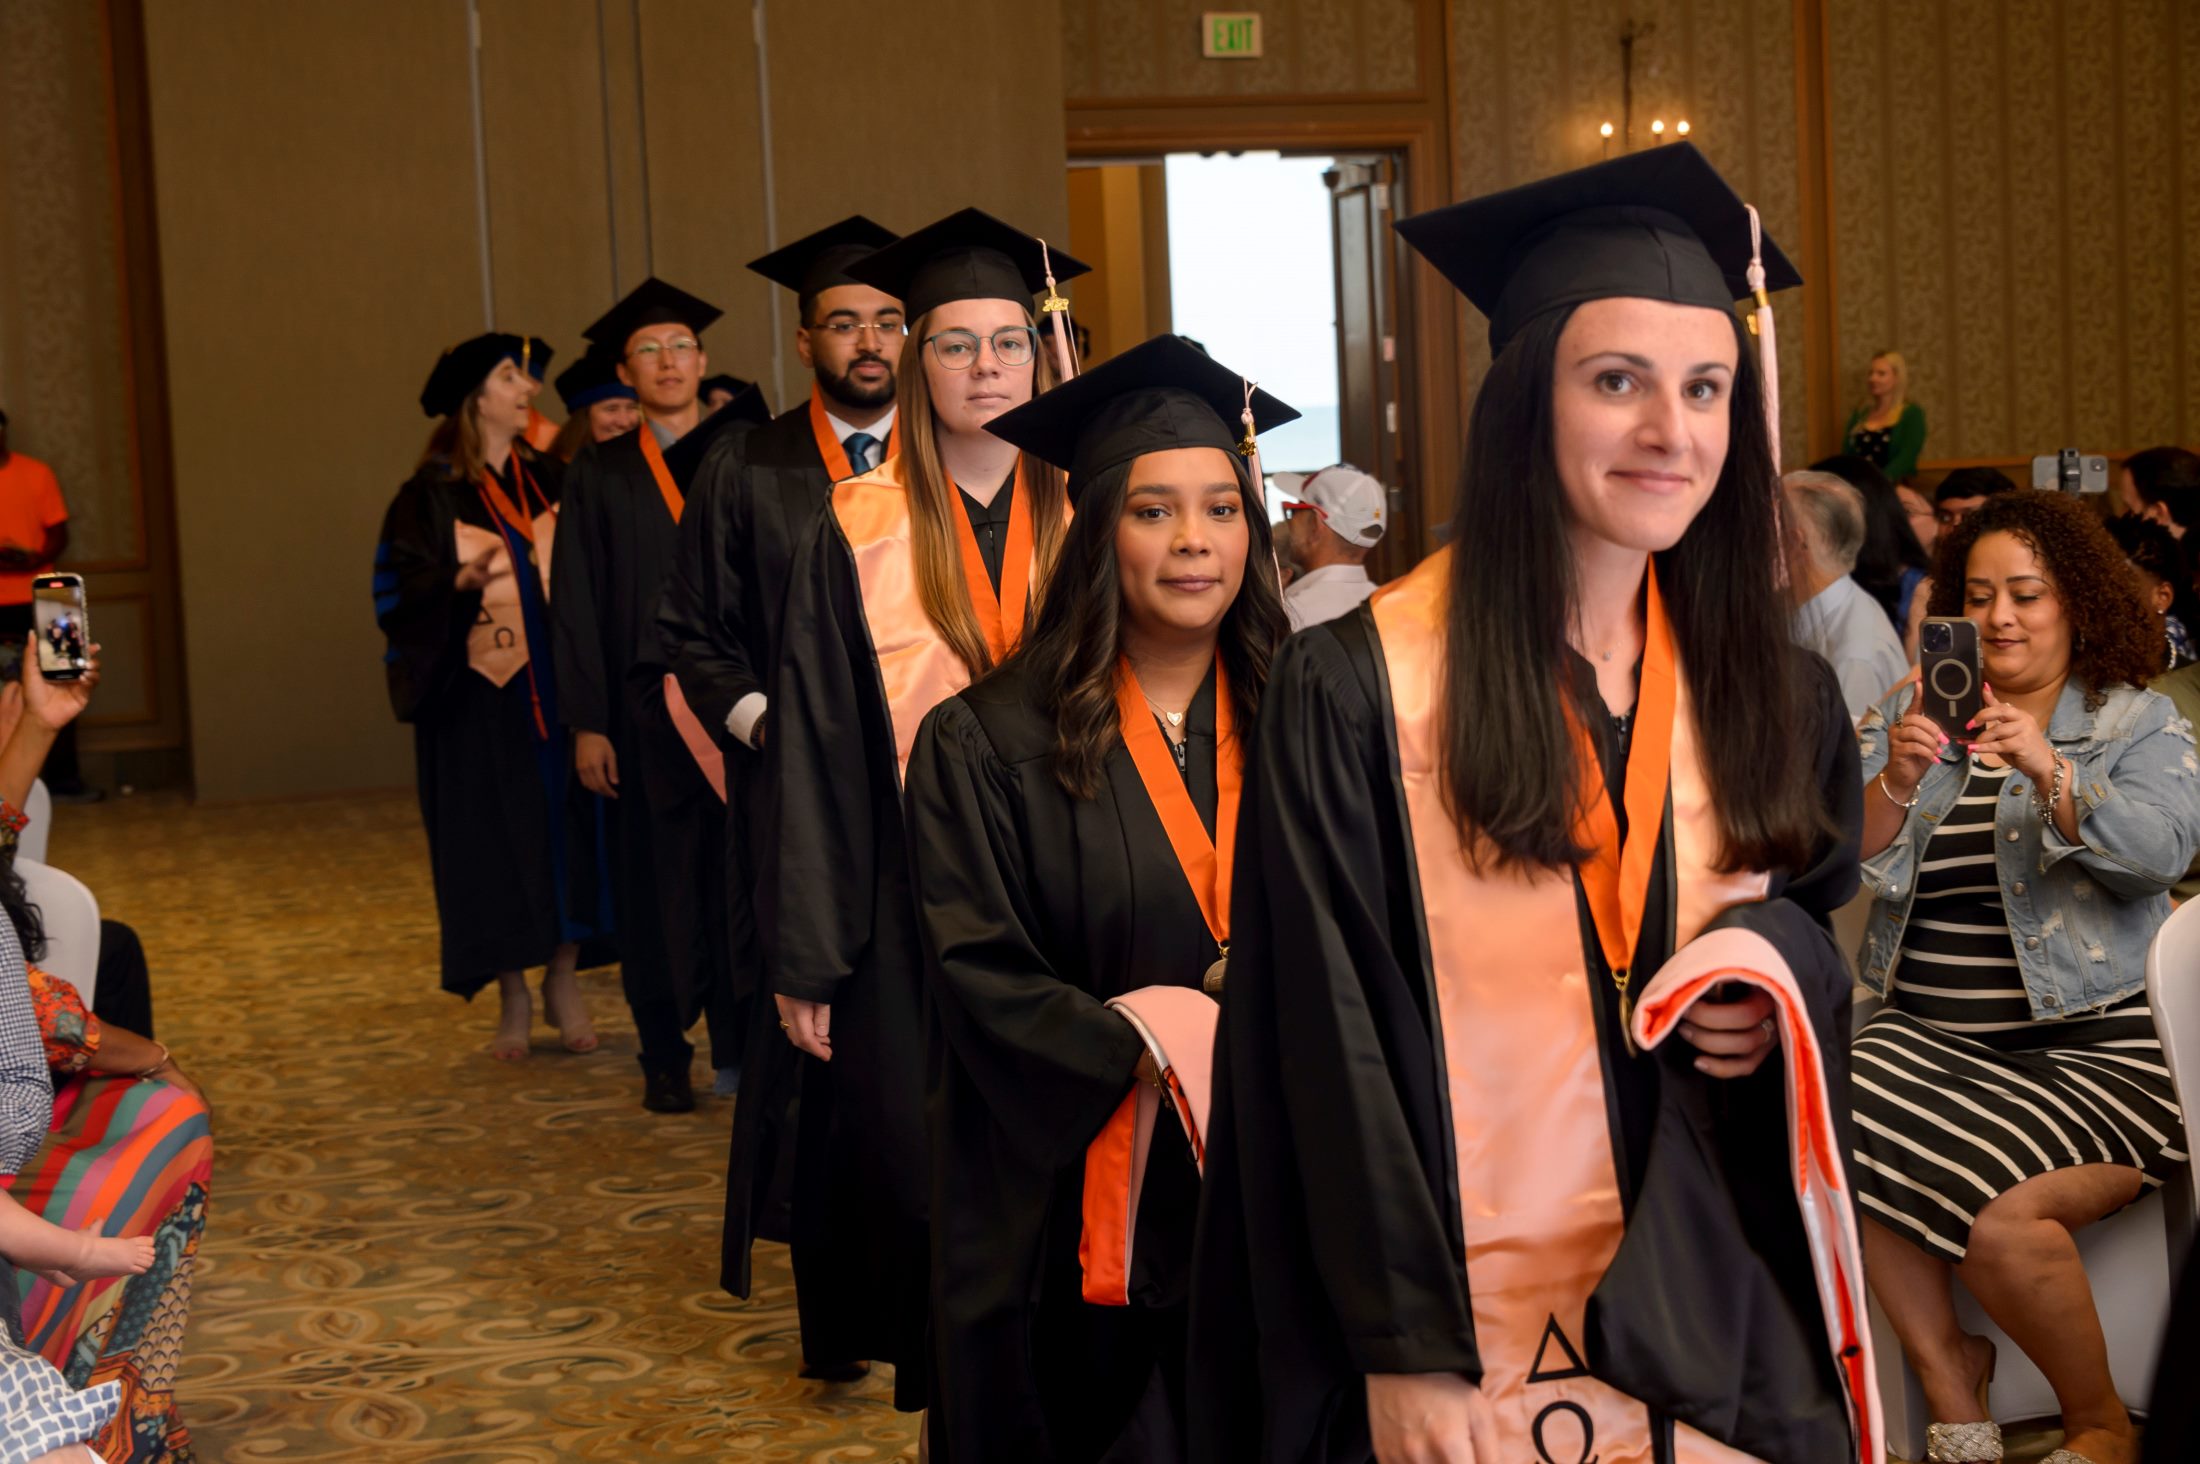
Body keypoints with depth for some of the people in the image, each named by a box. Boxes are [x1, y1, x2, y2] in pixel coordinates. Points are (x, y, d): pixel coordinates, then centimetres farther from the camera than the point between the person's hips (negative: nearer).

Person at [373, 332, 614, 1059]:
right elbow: (399, 591, -9)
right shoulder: (430, 497, -2)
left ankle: (563, 977, 13)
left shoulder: (548, 482, 11)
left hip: (555, 686, 4)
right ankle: (512, 996, 10)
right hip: (477, 699, -4)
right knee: (493, 840, -1)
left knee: (565, 827, 1)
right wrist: (459, 581, -25)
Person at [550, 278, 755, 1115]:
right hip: (647, 705, 0)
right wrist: (586, 723, -3)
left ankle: (744, 1042, 11)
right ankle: (665, 1059, 13)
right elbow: (577, 607, 6)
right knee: (660, 878, 3)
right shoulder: (599, 478, 9)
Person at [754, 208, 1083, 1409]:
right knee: (924, 1168, 2)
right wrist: (806, 958, -7)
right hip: (915, 915, -2)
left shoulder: (1083, 524, 4)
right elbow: (816, 756, -4)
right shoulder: (855, 538, -3)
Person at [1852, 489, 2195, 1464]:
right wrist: (1897, 784, -17)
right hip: (1929, 1037, 3)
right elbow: (1850, 862, 3)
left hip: (2094, 1046, -3)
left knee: (1994, 1207, -29)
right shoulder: (1908, 720, 15)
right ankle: (1944, 1368, -6)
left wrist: (2050, 771, -28)